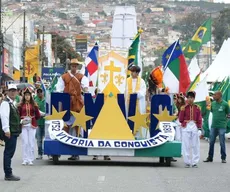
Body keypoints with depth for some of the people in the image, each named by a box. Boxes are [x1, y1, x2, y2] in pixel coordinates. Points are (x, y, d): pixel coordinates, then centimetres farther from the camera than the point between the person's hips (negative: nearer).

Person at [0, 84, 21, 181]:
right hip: (9, 133, -10)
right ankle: (8, 175, -5)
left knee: (9, 153, 12)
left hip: (13, 132, 10)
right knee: (9, 153, -7)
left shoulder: (12, 103, 20)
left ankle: (8, 174, 17)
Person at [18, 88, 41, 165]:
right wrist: (21, 120, -10)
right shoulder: (21, 105, 5)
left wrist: (32, 118, -1)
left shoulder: (34, 105, 6)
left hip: (32, 125, 0)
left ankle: (30, 160, 7)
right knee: (25, 143, -1)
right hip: (23, 126, 0)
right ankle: (25, 160, 6)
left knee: (31, 142, 1)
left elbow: (38, 116, 9)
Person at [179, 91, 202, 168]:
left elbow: (200, 120, 8)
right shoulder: (184, 108, 5)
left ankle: (195, 162, 6)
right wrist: (182, 111, -8)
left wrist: (199, 129, -1)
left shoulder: (197, 108, 7)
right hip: (186, 128, -1)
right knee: (186, 146, -1)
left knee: (195, 146, 1)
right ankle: (187, 162, 6)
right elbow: (180, 120, 3)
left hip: (195, 127, 1)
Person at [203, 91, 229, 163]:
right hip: (213, 126, 4)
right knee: (211, 142, 7)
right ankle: (210, 157, 15)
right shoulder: (213, 103, 6)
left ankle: (223, 158, 9)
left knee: (222, 143, 0)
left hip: (221, 126, -4)